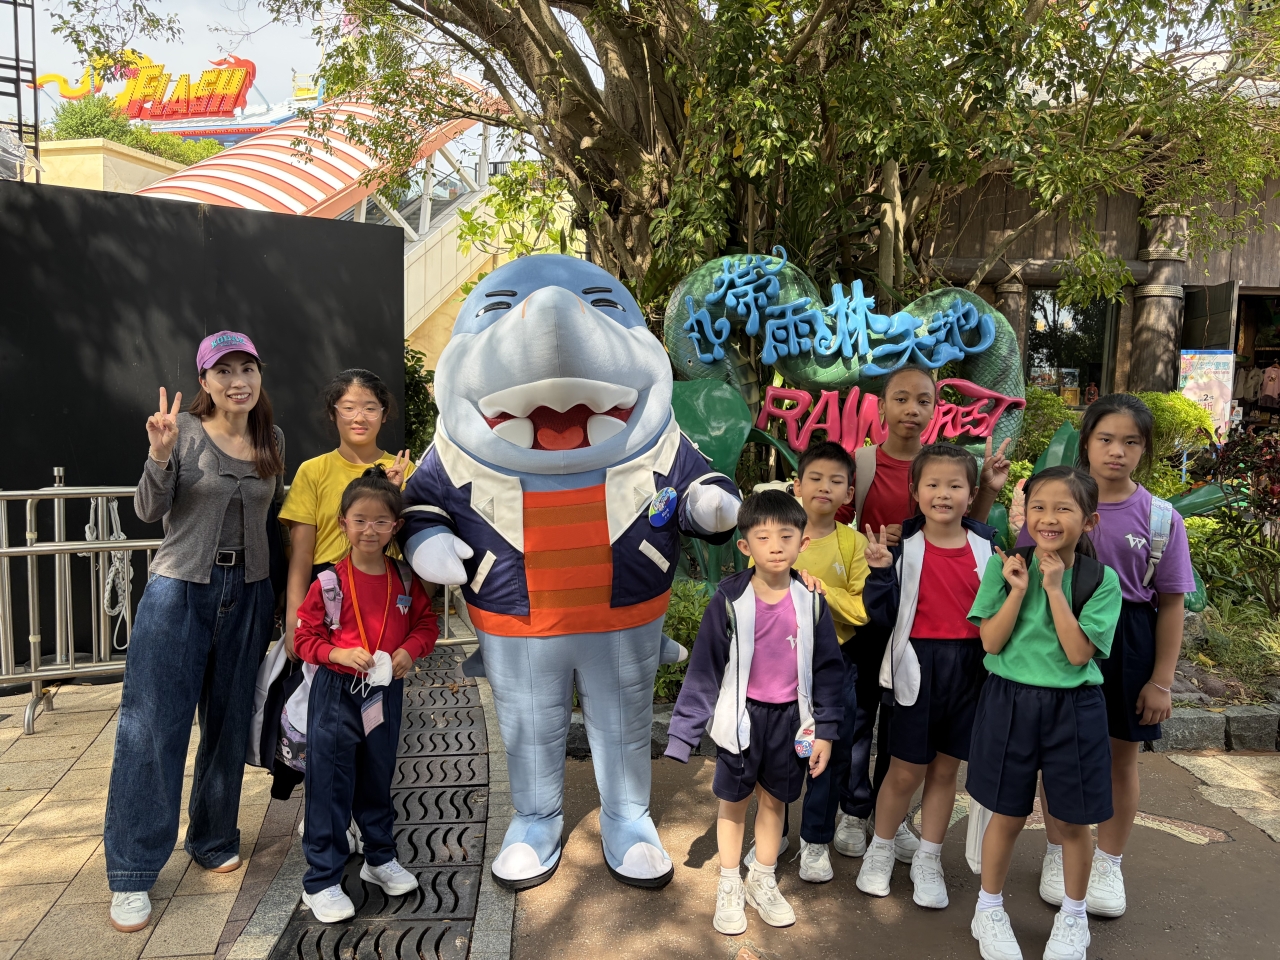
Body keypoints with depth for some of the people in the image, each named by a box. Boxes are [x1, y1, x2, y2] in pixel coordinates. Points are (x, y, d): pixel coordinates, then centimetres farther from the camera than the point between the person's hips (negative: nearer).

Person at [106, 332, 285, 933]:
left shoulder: (271, 439, 6)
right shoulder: (185, 429, -7)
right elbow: (149, 512, -12)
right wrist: (160, 456, -27)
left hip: (247, 591, 4)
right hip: (180, 589, -4)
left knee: (228, 721, 13)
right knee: (152, 725, -2)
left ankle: (214, 840, 32)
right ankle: (131, 874, 11)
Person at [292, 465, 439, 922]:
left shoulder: (405, 580, -1)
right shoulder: (329, 582, -11)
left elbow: (426, 623, 8)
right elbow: (304, 637, -7)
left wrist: (409, 650, -11)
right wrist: (339, 653, -23)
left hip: (386, 693, 4)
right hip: (336, 694, -3)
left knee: (378, 780, 19)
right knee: (329, 785, 3)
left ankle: (380, 858, 38)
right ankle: (321, 881, 17)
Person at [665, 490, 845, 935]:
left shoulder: (811, 603, -7)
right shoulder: (728, 603, -15)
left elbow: (827, 669, 1)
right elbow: (703, 671, -12)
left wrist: (825, 731, 0)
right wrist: (682, 734, -12)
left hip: (790, 720, 2)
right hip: (742, 719, -2)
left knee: (774, 801, 17)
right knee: (733, 802, 13)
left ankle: (763, 883, 38)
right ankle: (729, 888, 33)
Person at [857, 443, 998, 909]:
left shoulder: (985, 547, 0)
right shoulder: (904, 548, -7)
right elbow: (883, 614, -9)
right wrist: (881, 571, -23)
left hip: (969, 668, 3)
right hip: (919, 667, -2)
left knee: (946, 769, 14)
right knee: (906, 772, 6)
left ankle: (928, 861, 31)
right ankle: (880, 851, 30)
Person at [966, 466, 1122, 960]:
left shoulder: (1101, 580, -7)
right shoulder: (1004, 566, -6)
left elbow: (1078, 653, -16)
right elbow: (991, 642, -9)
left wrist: (1054, 588, -18)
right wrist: (1019, 589, -18)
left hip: (1073, 709, 0)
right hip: (1010, 702, 0)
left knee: (1072, 820, 13)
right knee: (1007, 816, 11)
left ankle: (1072, 918, 37)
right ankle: (989, 910, 32)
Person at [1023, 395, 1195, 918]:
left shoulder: (1161, 518, -5)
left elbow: (1171, 603, -2)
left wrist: (1161, 680, -4)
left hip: (1128, 644, 0)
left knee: (1121, 757, 14)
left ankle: (1107, 865, 35)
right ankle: (1058, 855, 33)